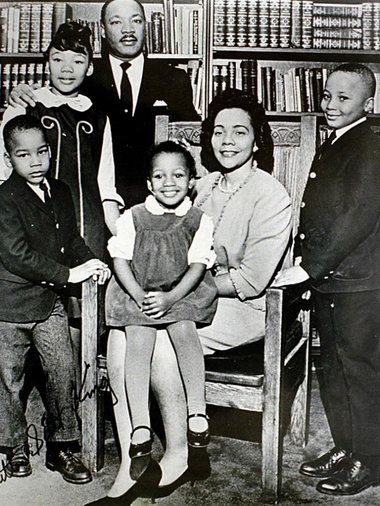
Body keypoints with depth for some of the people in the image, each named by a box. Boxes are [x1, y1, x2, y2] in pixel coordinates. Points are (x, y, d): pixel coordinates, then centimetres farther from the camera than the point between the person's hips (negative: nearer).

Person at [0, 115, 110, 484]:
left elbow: (71, 239, 16)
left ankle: (60, 447, 19)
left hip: (51, 301, 5)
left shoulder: (61, 193, 6)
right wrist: (69, 274, -21)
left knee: (63, 372, 4)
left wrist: (91, 263, -3)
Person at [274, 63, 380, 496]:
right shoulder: (330, 146, 14)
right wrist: (305, 262, 7)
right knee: (332, 368, 16)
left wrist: (308, 267, -20)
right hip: (327, 280, 9)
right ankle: (344, 448, 32)